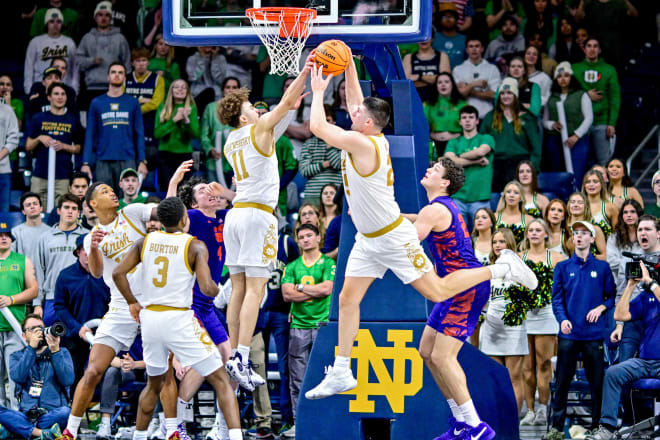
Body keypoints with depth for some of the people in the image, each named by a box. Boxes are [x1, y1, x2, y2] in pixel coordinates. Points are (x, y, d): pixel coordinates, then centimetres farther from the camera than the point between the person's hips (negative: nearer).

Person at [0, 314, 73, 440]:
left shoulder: (62, 353, 15)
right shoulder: (17, 356, 17)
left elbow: (68, 380, -3)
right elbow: (17, 377, -6)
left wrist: (55, 352, -11)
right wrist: (31, 348, -9)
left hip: (53, 414, -1)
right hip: (25, 415, 1)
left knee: (66, 412, -36)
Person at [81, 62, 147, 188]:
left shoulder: (132, 103, 9)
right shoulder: (97, 103, 9)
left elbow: (139, 134, 8)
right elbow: (90, 135, 7)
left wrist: (142, 161, -1)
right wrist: (86, 163, -1)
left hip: (127, 160, 0)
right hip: (103, 162, 0)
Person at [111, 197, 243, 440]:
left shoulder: (146, 241, 6)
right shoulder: (195, 246, -7)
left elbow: (118, 273, 3)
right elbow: (207, 288, -17)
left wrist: (132, 302, 14)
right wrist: (217, 289, 5)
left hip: (149, 318, 5)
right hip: (179, 320, -5)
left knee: (154, 383, 27)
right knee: (221, 381, 0)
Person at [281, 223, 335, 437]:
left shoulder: (328, 263, 5)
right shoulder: (292, 267, 14)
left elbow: (327, 289, -9)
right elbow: (287, 294, 1)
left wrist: (301, 287, -1)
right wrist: (315, 291, -4)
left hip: (323, 324, -3)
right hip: (298, 325, 3)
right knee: (297, 379, 1)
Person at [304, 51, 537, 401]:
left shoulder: (363, 143, -25)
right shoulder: (368, 137, 2)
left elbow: (317, 126, -26)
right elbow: (354, 101, 16)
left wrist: (318, 92, -12)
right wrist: (349, 67, 7)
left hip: (394, 239, -10)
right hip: (369, 240, 10)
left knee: (438, 293, -2)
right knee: (347, 299, 5)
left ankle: (502, 268, 13)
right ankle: (340, 374, 9)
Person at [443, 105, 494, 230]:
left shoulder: (486, 139, 11)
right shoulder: (454, 143, 16)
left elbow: (481, 151, -11)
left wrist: (460, 156, 2)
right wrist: (477, 161, -6)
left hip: (480, 197, -2)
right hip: (458, 196, 2)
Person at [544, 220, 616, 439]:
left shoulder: (602, 267, 9)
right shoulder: (563, 267, 9)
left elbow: (612, 295, 11)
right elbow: (557, 298, 4)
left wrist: (601, 308, -9)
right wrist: (563, 319, -13)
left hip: (594, 333, 0)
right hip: (569, 333, 0)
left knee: (597, 381, 1)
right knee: (562, 381, 0)